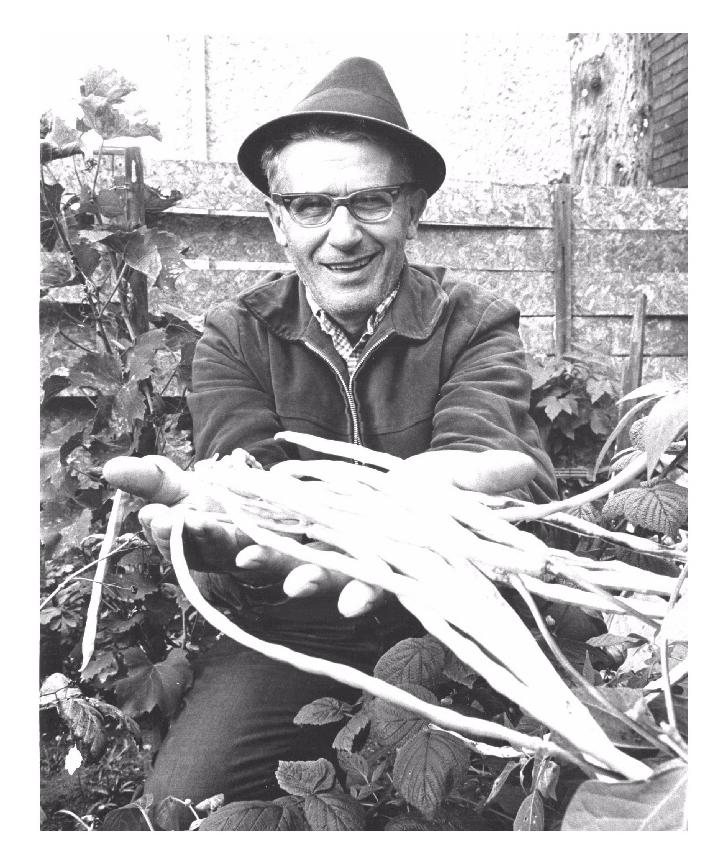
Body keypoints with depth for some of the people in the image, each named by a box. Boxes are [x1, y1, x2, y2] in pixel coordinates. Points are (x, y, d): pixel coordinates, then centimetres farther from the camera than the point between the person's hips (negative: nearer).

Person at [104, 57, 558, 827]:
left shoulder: (475, 325, -5)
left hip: (443, 633, 0)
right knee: (173, 806, -17)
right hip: (282, 640, 1)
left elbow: (517, 479, -23)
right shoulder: (235, 338, -1)